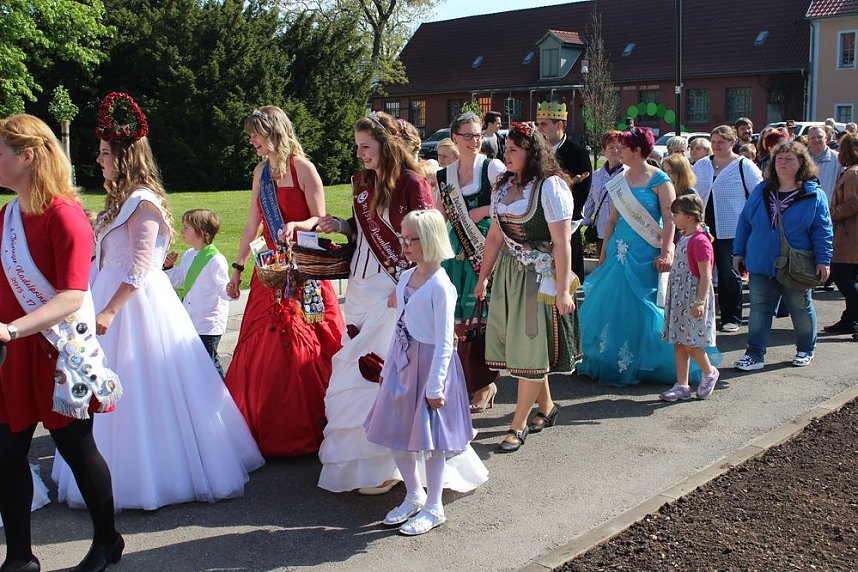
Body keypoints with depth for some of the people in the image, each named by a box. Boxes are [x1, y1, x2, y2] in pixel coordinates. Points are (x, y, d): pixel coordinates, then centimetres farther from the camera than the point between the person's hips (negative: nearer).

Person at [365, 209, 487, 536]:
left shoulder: (440, 285, -18)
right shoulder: (406, 278, 7)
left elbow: (444, 341, -18)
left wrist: (435, 386, -18)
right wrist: (388, 366, 17)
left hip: (429, 365, -8)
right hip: (402, 362, 8)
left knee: (428, 438, 3)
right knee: (395, 434, 13)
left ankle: (433, 508, 20)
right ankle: (414, 496, 33)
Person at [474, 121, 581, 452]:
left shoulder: (550, 187, -13)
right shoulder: (504, 186, 10)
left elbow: (561, 243, -16)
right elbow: (495, 236, 14)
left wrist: (562, 289, -18)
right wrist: (483, 277, 14)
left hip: (540, 275, -7)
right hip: (508, 273, 7)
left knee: (531, 347, -1)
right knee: (518, 343, 11)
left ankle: (518, 425, 6)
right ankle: (546, 407, 30)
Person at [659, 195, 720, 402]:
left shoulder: (699, 241, -16)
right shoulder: (684, 237, 12)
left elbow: (705, 276, -20)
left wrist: (699, 302, -23)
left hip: (693, 298, -9)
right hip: (679, 298, 9)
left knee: (690, 342, -4)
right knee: (679, 343, 9)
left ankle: (710, 372, 21)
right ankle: (682, 386, 14)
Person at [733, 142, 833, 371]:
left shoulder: (814, 196, -4)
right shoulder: (761, 191, 4)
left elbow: (822, 230, -6)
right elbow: (745, 222, 8)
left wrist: (823, 260, -12)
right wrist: (739, 252, 6)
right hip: (761, 265, 2)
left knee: (801, 309, 14)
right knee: (759, 309, 3)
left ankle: (805, 350, 32)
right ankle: (755, 354, 10)